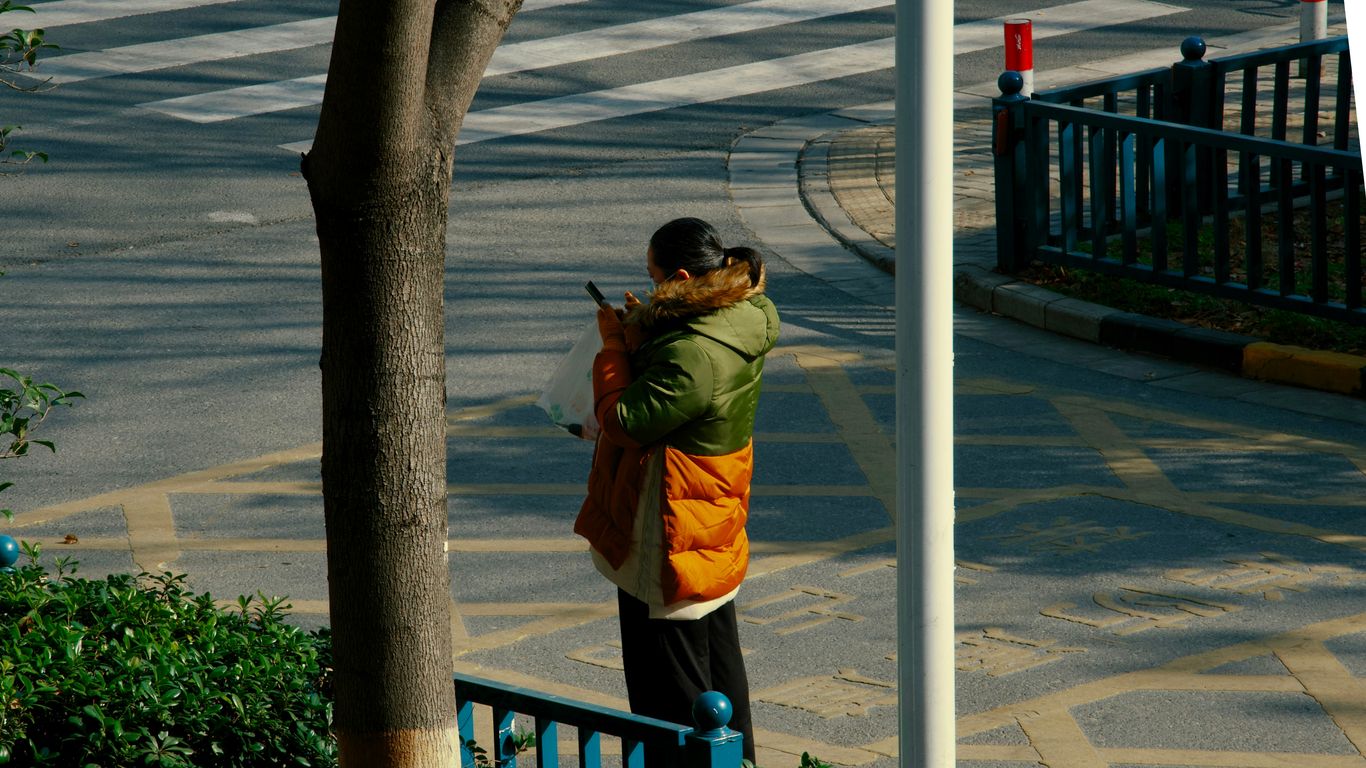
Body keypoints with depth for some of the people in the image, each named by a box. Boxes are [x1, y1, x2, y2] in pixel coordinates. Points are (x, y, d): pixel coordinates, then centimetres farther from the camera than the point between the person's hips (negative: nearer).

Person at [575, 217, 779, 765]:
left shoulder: (694, 356, -30)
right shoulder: (737, 327, 1)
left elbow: (624, 419, -23)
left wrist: (614, 345, -10)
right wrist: (641, 337, 0)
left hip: (669, 546, -10)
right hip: (714, 533, 10)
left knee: (673, 686, 2)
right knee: (719, 667, 21)